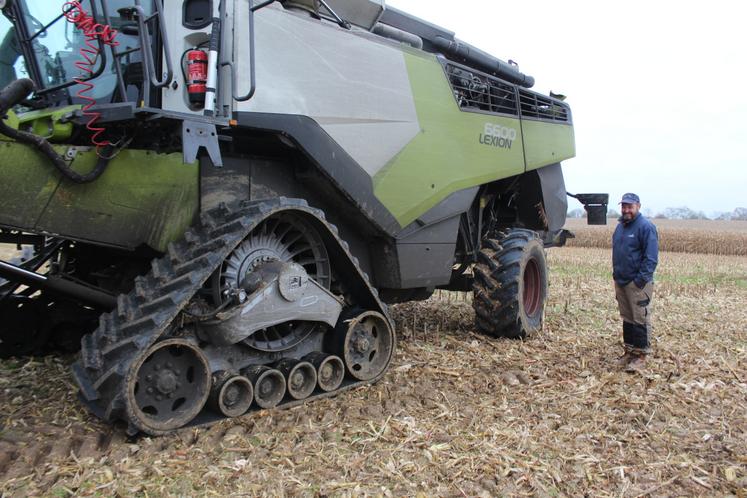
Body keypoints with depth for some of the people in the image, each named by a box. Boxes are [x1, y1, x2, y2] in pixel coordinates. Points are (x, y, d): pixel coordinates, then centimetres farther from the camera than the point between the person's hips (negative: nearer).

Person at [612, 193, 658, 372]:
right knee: (627, 318, 14)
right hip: (620, 282, 8)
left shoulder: (646, 227, -11)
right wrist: (616, 274, 14)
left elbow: (651, 258, -15)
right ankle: (629, 351, 24)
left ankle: (640, 356, 6)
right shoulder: (620, 226, 14)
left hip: (637, 284, -8)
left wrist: (640, 280, -19)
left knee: (640, 320, -2)